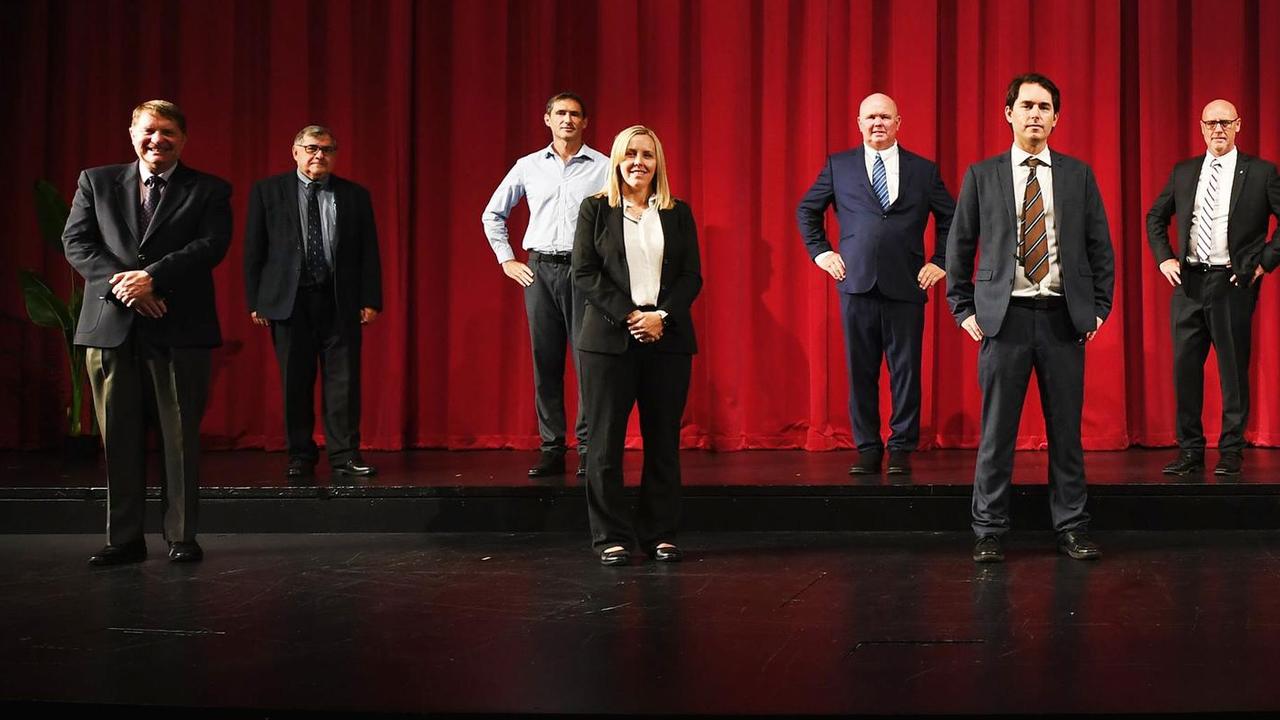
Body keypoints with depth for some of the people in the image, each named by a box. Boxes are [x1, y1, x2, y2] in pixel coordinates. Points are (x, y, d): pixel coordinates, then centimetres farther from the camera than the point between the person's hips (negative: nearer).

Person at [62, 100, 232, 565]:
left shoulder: (209, 190, 7)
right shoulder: (95, 182, 14)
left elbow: (212, 244, -7)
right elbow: (76, 242, 4)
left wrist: (151, 276, -17)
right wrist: (120, 282, -11)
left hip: (179, 329, -2)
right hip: (110, 328, 2)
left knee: (181, 437, 2)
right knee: (119, 440, 5)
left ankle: (181, 537, 11)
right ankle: (124, 539, 13)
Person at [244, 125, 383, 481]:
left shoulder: (355, 195, 8)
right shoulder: (267, 191, 5)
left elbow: (369, 252, 7)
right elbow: (254, 250, 4)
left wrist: (371, 300, -1)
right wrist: (255, 301, -1)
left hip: (341, 301, 1)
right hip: (289, 300, 0)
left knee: (344, 380, 0)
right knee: (295, 381, 5)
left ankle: (344, 455, 7)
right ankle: (300, 457, 14)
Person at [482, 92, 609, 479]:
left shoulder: (603, 167, 3)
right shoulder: (528, 166, 11)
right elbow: (493, 214, 20)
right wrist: (507, 261, 13)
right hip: (540, 270, 3)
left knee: (589, 361, -6)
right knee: (545, 362, 3)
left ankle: (589, 449, -1)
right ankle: (551, 450, 8)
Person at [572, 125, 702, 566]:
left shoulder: (678, 213, 11)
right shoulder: (595, 209, 6)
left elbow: (692, 277, 6)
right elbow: (583, 272, -1)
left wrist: (661, 316, -10)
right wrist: (629, 316, -11)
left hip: (668, 338, 2)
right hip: (609, 338, -1)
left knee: (663, 442, 3)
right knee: (606, 442, -1)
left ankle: (660, 535, 12)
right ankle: (612, 538, 7)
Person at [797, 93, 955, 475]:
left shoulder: (923, 170, 8)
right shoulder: (838, 166, 8)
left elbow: (950, 218, 16)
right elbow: (807, 210, 17)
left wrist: (940, 262, 8)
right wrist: (820, 251, 8)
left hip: (906, 286, 0)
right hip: (857, 284, 0)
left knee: (906, 371, 2)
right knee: (860, 372, 4)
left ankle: (902, 449, 12)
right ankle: (867, 449, 13)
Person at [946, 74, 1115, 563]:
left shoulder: (1078, 175, 8)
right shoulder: (981, 175, 5)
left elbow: (1100, 247, 10)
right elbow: (959, 247, 8)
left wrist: (1099, 308, 4)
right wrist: (963, 310, 2)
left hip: (1064, 317, 1)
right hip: (1004, 316, -1)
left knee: (1066, 429, 6)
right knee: (996, 430, 2)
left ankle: (1072, 529, 16)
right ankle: (989, 532, 10)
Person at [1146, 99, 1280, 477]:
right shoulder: (1183, 172, 10)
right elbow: (1155, 217, 20)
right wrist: (1164, 258, 9)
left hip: (1233, 283, -3)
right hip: (1188, 281, 3)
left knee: (1233, 369, 2)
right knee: (1185, 367, 4)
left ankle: (1231, 451, 12)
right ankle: (1190, 450, 13)